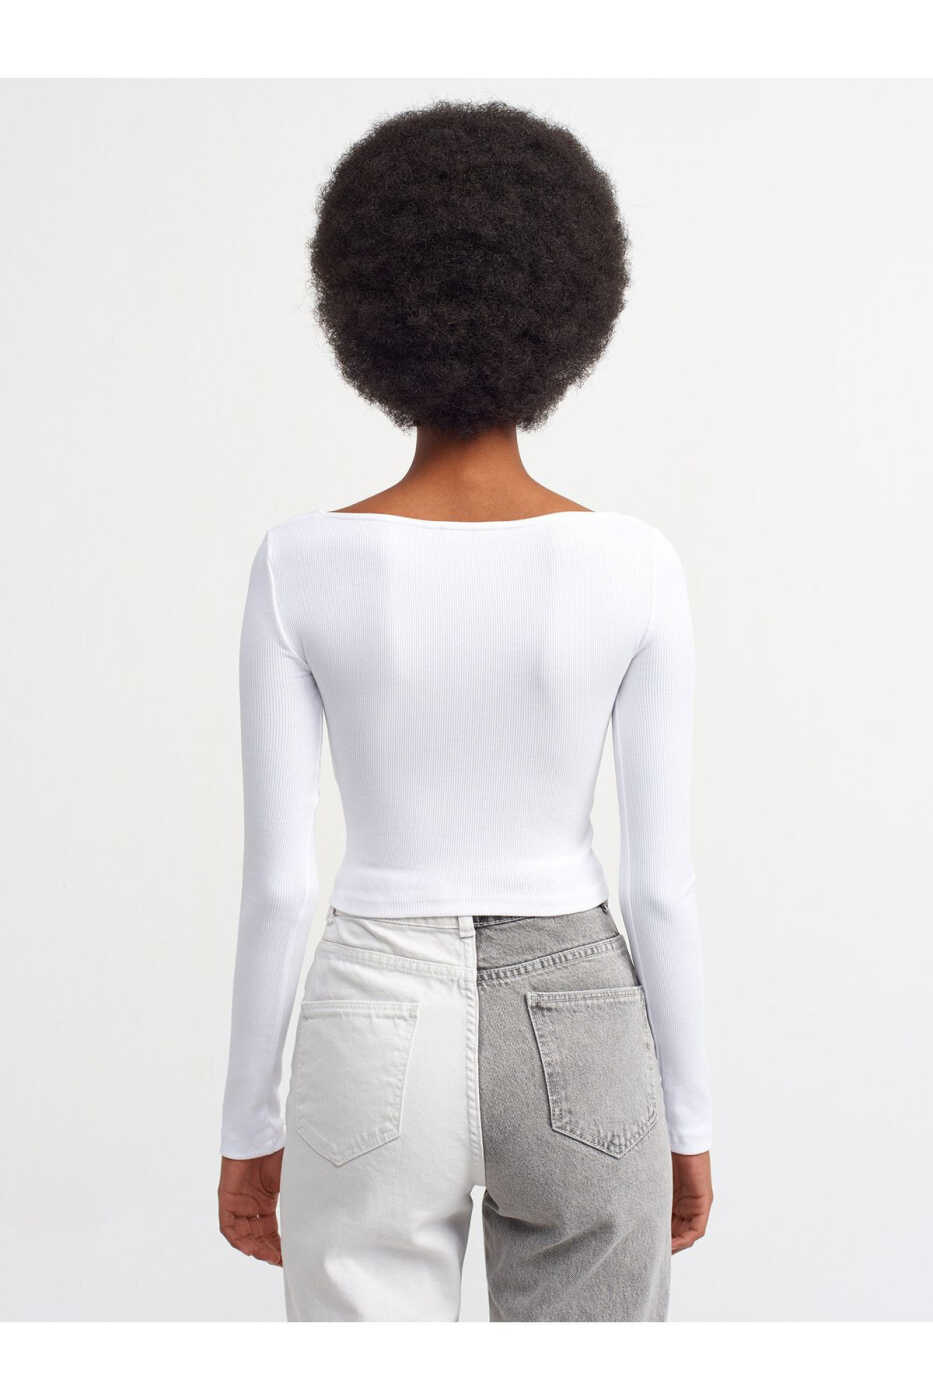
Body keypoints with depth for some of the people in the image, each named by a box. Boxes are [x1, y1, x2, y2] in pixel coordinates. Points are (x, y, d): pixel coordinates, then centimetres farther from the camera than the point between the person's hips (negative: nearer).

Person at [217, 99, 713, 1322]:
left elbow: (275, 880, -8)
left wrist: (249, 1129, 5)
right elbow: (662, 878, -7)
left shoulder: (304, 564, -12)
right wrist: (690, 1121, 7)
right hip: (576, 1044, 1)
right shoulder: (631, 565, -11)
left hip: (377, 1049, -1)